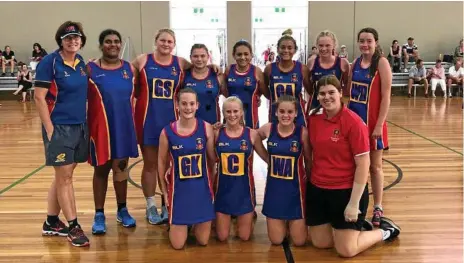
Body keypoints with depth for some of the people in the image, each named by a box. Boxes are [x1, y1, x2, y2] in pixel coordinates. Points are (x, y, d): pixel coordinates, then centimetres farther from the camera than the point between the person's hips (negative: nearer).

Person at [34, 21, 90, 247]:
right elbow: (39, 98, -13)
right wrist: (49, 130, -16)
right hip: (59, 128, -7)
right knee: (64, 177, 1)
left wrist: (85, 121, 12)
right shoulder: (49, 62, -11)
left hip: (80, 127, 7)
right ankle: (73, 227, 11)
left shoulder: (81, 63, 9)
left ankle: (51, 222, 26)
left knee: (63, 175, 14)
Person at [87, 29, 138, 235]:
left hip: (124, 126, 3)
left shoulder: (129, 68, 5)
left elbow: (136, 95, 14)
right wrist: (85, 125, -10)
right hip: (100, 127, -3)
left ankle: (122, 210, 27)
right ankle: (99, 214, 18)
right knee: (101, 169, 7)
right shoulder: (90, 69, -5)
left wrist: (135, 120, 8)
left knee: (121, 167, 13)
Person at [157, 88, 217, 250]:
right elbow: (162, 161, 2)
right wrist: (164, 189, 7)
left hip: (202, 187, 1)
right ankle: (174, 223, 39)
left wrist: (211, 180, 4)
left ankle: (196, 223, 44)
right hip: (179, 188, -1)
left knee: (203, 241, 11)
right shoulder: (167, 132, -12)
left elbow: (212, 158, 0)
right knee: (177, 244, 7)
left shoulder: (206, 128, -11)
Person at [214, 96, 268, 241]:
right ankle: (218, 220, 41)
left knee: (244, 236, 9)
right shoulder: (217, 133, -6)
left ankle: (243, 219, 42)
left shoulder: (252, 134, -7)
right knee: (222, 237, 8)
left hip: (244, 188, 0)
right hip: (223, 188, 0)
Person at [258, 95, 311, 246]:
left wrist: (308, 179, 4)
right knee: (276, 240, 9)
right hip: (274, 188, 2)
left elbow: (309, 161, -2)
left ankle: (293, 223, 37)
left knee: (299, 241, 6)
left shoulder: (302, 132, -13)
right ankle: (284, 223, 40)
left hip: (295, 188, -2)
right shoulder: (268, 129, -7)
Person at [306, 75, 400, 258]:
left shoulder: (353, 122, -17)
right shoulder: (313, 118, 0)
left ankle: (385, 230, 25)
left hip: (346, 191, -5)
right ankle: (353, 227, 37)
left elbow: (363, 164, -17)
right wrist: (311, 178, 10)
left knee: (346, 250, 0)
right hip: (317, 189, 6)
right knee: (320, 243, 11)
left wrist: (354, 203, -17)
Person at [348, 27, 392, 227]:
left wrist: (379, 125, -18)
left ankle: (378, 208, 20)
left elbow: (386, 96, -14)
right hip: (354, 119, 5)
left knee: (374, 166, 7)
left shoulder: (381, 63, -10)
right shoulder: (355, 63, 6)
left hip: (372, 121, -5)